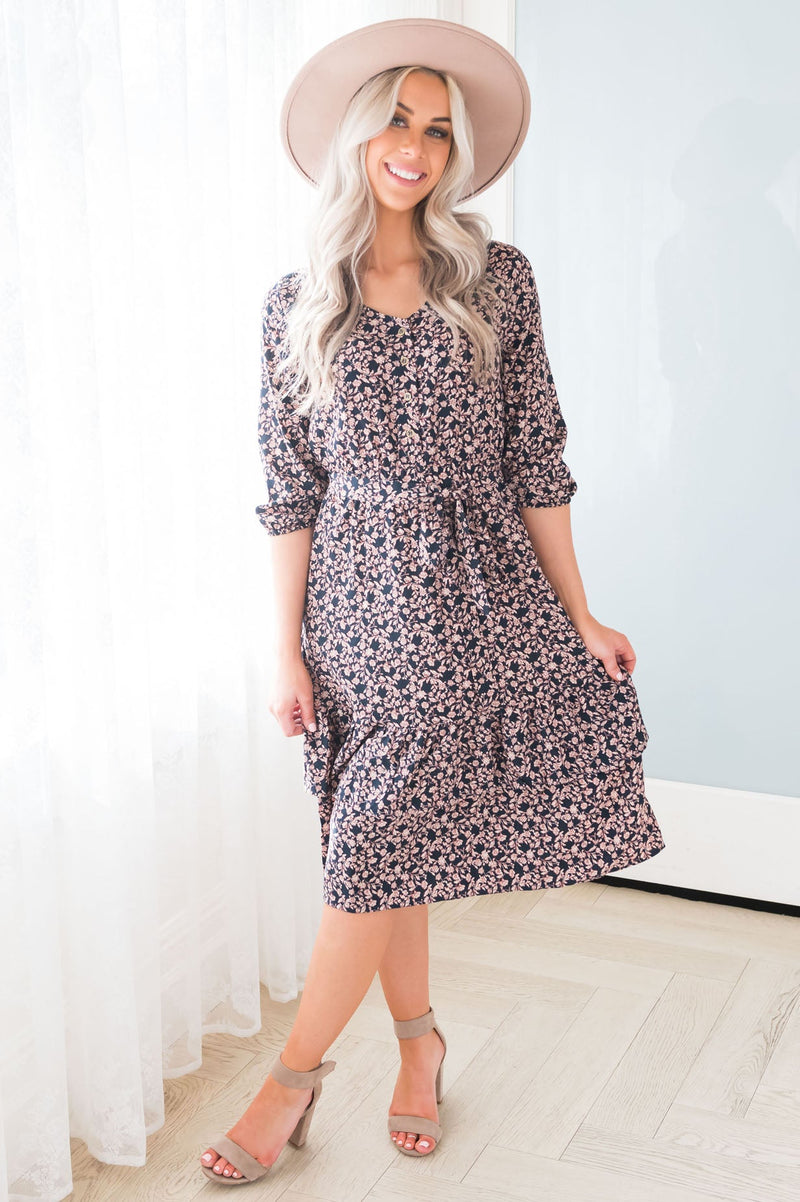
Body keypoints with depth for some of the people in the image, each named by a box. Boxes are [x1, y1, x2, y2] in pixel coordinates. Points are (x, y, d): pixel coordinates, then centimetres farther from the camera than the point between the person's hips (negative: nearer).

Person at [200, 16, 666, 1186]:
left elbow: (536, 460, 2)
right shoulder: (297, 303, 3)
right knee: (385, 837, 10)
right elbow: (289, 489, 2)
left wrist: (578, 616, 0)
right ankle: (419, 1036, 31)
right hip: (361, 596, 1)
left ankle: (297, 1069, 14)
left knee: (386, 840, -1)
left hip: (480, 588, -1)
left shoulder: (496, 278, 1)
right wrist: (287, 649, 0)